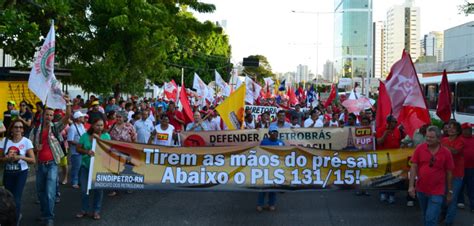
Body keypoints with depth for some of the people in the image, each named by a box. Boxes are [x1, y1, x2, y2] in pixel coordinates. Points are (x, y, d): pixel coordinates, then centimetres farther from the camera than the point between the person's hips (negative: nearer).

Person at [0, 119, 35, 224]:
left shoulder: (26, 141, -7)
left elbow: (33, 160, -8)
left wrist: (21, 157, -23)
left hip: (21, 172, -3)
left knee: (16, 198, -10)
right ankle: (17, 214, 37)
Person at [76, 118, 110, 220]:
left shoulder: (106, 136, -2)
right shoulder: (85, 136, -1)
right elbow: (78, 148, 0)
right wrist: (87, 152, -20)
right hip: (86, 165, 1)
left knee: (98, 189, 4)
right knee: (84, 189, 3)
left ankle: (96, 211, 17)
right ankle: (84, 210, 19)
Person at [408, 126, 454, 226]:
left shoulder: (446, 153, -8)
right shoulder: (420, 148, -6)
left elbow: (449, 173, 0)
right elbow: (413, 167, -3)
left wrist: (450, 191, 6)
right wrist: (411, 186, -8)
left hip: (437, 192, -3)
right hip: (421, 190, 3)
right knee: (425, 216, 20)